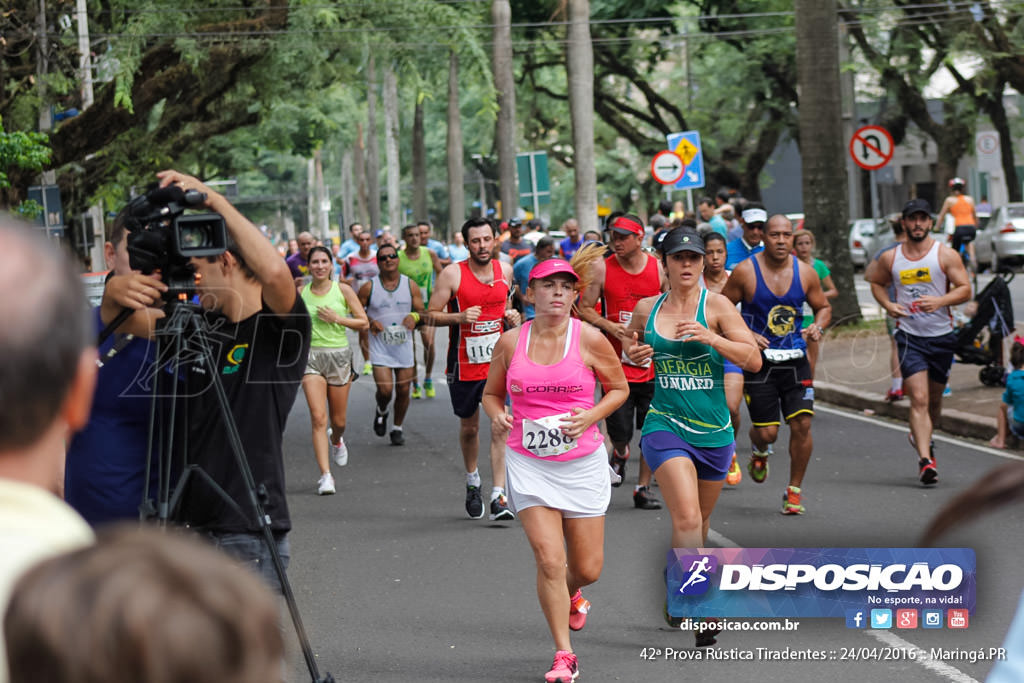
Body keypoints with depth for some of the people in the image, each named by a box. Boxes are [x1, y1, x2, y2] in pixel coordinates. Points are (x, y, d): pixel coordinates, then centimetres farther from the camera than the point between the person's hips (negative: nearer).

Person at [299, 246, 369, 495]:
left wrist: (337, 318, -12)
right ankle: (325, 475, -14)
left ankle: (336, 440, 47)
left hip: (339, 355, 0)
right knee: (318, 418, -13)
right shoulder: (301, 293, 3)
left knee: (338, 420, 9)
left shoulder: (343, 290, 0)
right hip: (311, 356, 0)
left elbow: (364, 323, 0)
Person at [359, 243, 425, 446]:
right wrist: (370, 322, -15)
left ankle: (397, 428, 23)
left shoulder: (411, 285, 3)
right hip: (380, 345, -2)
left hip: (404, 344, 2)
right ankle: (381, 412, 20)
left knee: (403, 390, 4)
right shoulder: (369, 288, -2)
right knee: (385, 389, -14)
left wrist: (414, 317, -17)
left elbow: (421, 312, 6)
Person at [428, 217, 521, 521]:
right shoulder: (452, 274, -8)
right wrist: (459, 317, -22)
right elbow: (432, 314, -5)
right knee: (469, 428, 13)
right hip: (464, 364, -1)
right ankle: (472, 481, 40)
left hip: (498, 361, 1)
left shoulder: (505, 270, 4)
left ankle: (499, 496, -14)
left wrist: (511, 316, 1)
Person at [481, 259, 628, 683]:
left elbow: (619, 388, 6)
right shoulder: (510, 342, -1)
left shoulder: (589, 339, -5)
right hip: (528, 462, 0)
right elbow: (491, 392, 13)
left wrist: (590, 417, -12)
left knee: (587, 568, 6)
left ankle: (570, 595, 44)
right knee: (549, 560, -12)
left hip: (582, 462, 0)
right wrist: (497, 415, -9)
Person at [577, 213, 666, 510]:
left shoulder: (659, 268, 2)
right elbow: (584, 308, 1)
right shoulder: (601, 268, -1)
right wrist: (610, 327, -14)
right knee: (619, 431, -3)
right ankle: (620, 455, 33)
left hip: (652, 364, 1)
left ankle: (643, 489, 12)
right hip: (616, 363, -1)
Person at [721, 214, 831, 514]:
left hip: (795, 360, 2)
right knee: (766, 432, -2)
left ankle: (794, 490, 8)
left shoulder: (805, 273, 0)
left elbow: (823, 307, 14)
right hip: (758, 361, -2)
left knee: (802, 424, -10)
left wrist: (818, 326, -7)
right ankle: (760, 453, 37)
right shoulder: (745, 271, -8)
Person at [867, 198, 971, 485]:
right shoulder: (890, 258, 3)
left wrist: (939, 301, -24)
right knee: (919, 399, -14)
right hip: (909, 335, -1)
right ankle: (925, 460, -20)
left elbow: (965, 289, -6)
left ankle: (922, 439, 43)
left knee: (934, 398, 15)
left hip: (942, 335, 1)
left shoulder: (946, 255, -3)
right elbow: (877, 283, 20)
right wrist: (888, 305, 0)